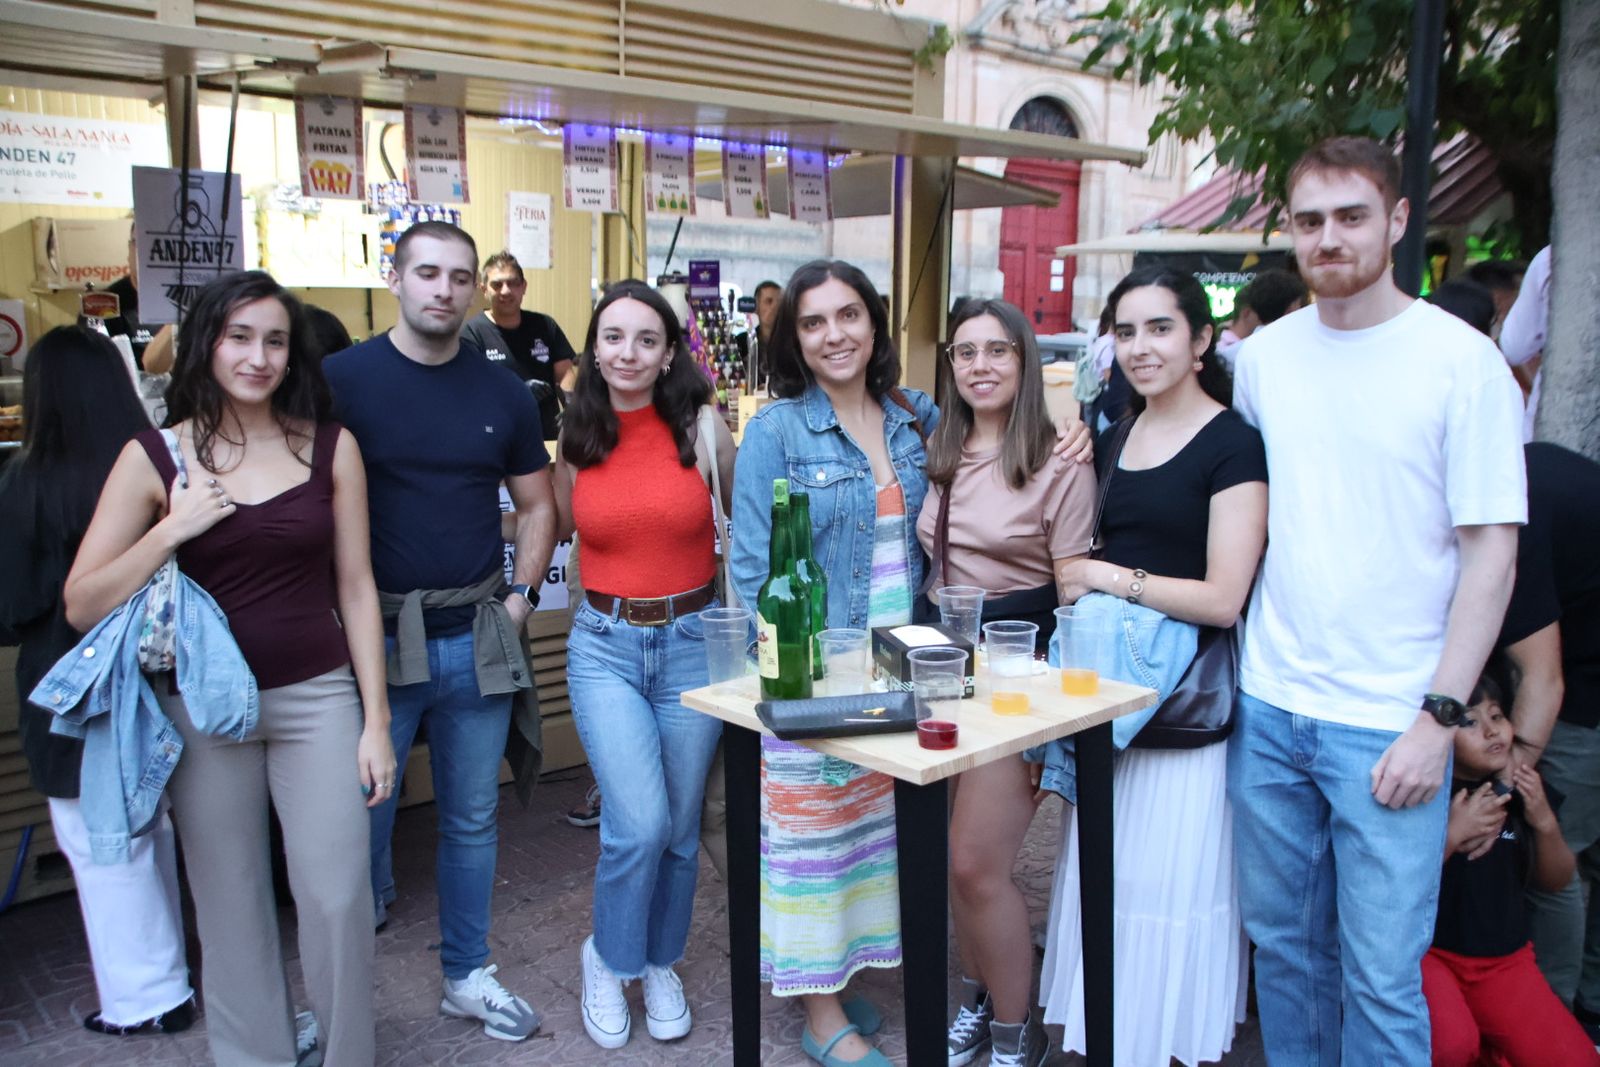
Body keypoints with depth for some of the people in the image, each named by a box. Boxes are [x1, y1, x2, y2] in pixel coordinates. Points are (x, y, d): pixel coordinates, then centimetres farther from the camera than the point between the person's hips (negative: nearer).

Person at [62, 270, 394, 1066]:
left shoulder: (331, 447, 0)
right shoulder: (154, 457, -2)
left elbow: (356, 589, 3)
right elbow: (81, 607, -3)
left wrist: (376, 719, 1)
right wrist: (172, 530, -17)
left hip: (317, 700, 0)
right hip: (204, 710, 0)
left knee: (338, 900, 0)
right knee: (230, 909, 11)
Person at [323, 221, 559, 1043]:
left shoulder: (502, 392, 7)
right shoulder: (340, 379, -4)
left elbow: (537, 505, 15)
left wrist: (522, 594, 5)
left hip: (476, 637, 3)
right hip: (376, 635, -3)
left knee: (472, 817, 14)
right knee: (361, 817, 5)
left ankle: (468, 975, 31)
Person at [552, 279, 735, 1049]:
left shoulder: (703, 429, -4)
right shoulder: (577, 441, 2)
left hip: (694, 642, 0)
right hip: (605, 646, 0)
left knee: (679, 827, 11)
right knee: (639, 824, -11)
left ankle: (660, 964, 35)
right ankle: (607, 958, 18)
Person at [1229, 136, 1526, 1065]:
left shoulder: (1462, 359, -7)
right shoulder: (1263, 355, 6)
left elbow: (1492, 551, -8)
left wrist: (1439, 717, -13)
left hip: (1388, 724, -4)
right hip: (1269, 708, 4)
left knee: (1381, 974, 3)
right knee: (1284, 942, 16)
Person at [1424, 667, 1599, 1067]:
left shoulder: (1522, 790, 5)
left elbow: (1555, 881, 12)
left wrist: (1545, 822, -6)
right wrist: (1453, 834, -24)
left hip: (1504, 957, 6)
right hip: (1426, 949, -5)